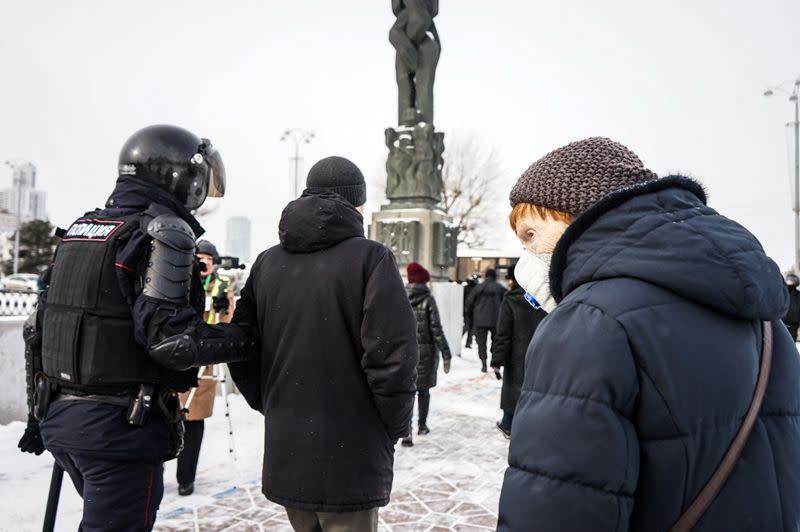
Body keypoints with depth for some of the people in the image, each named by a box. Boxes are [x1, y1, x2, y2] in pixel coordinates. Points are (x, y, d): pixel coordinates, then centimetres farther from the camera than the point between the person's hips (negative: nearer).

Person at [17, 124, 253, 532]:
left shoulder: (79, 229, 13)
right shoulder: (164, 231, -13)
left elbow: (38, 330, 15)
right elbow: (164, 334, -24)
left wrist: (38, 415, 22)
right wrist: (240, 342, -10)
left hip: (59, 418, 9)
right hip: (121, 425, -9)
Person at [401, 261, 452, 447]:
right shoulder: (428, 299, -8)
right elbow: (436, 329, -11)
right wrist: (446, 354, -7)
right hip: (425, 350, -2)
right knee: (423, 389, 16)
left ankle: (407, 430, -11)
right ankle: (422, 425, 30)